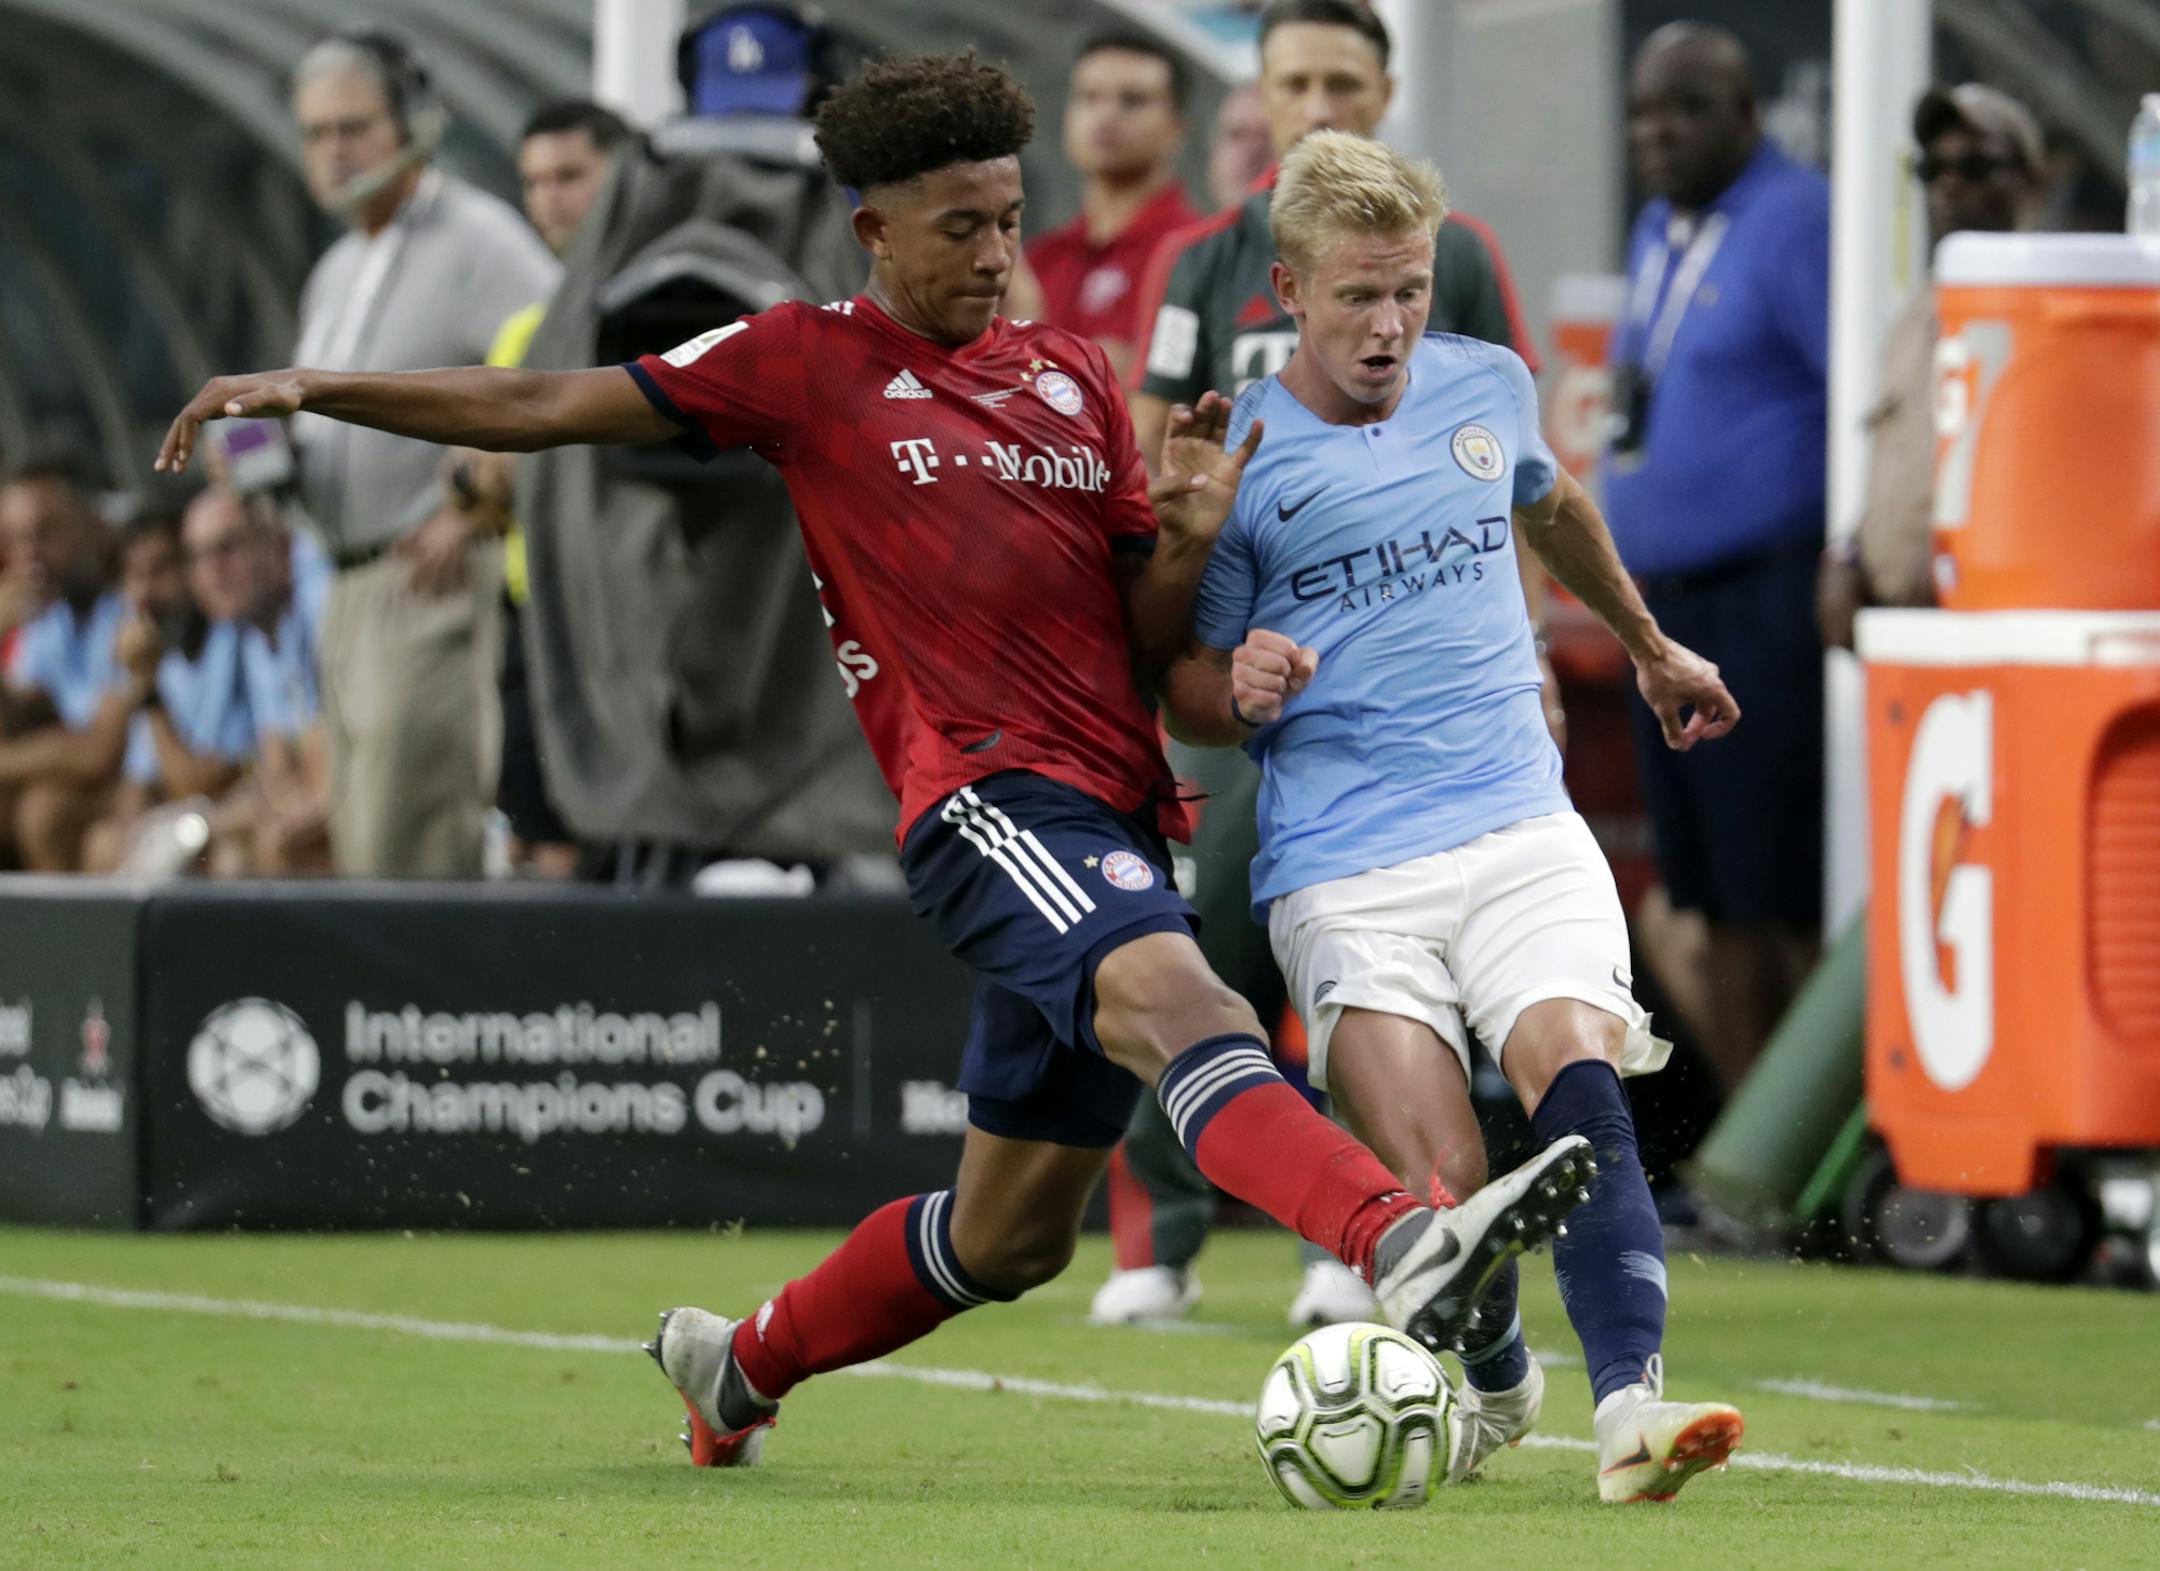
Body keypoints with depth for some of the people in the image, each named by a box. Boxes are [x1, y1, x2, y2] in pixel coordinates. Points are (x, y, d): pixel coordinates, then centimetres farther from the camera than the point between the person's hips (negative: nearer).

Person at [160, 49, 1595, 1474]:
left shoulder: (1075, 379, 19)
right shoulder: (807, 364, 6)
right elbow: (543, 409, 9)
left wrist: (1191, 538, -3)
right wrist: (312, 387, 4)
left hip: (1116, 818, 7)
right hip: (989, 802, -7)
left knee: (1014, 1233, 11)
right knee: (1175, 1001, -34)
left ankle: (740, 1365, 35)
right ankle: (1406, 1245, -58)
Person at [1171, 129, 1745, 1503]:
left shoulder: (1487, 386, 11)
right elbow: (1188, 689, 9)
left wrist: (1648, 645, 48)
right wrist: (1240, 688, -15)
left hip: (1518, 827, 3)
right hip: (1343, 866, -3)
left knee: (1576, 1071, -26)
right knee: (1441, 1191, -16)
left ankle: (1631, 1405, -38)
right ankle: (1497, 1386, 16)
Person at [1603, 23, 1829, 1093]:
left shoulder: (1796, 222, -10)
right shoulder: (1658, 233, 17)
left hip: (1768, 603, -9)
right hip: (1671, 599, 9)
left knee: (1789, 899, -9)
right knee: (1718, 904, 10)